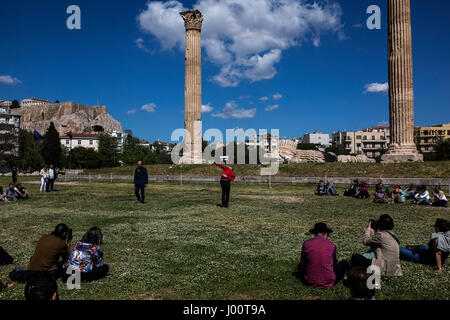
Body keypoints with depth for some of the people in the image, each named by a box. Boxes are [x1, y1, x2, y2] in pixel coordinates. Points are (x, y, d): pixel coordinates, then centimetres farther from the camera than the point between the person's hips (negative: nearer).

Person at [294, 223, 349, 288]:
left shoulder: (306, 243, -8)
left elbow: (303, 263, 1)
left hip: (310, 282, 0)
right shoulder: (331, 245, -7)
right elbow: (334, 263, 11)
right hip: (329, 282, 0)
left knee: (300, 266, 31)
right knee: (345, 263, 19)